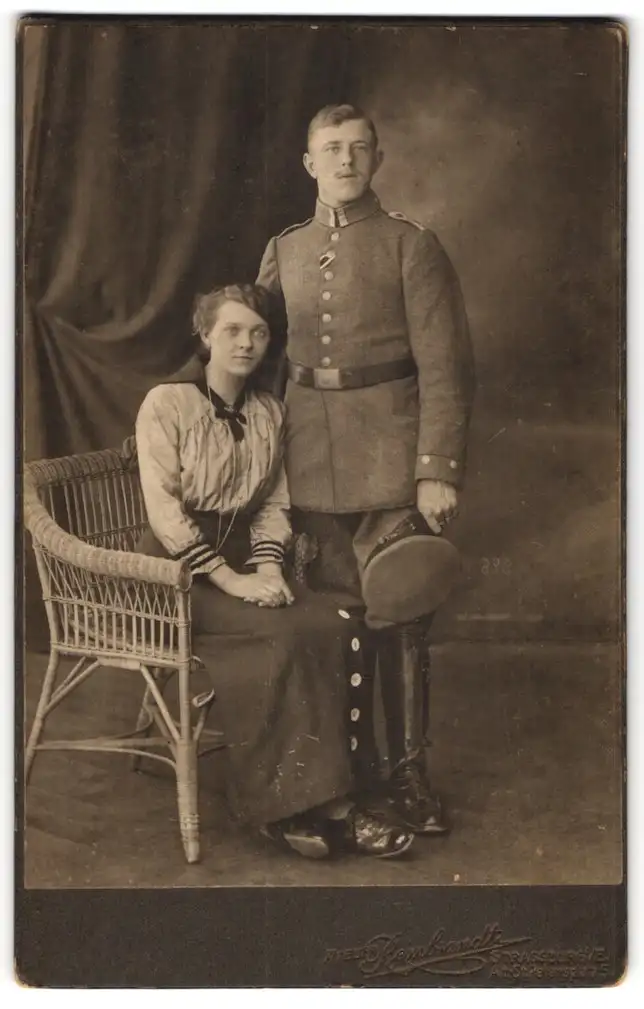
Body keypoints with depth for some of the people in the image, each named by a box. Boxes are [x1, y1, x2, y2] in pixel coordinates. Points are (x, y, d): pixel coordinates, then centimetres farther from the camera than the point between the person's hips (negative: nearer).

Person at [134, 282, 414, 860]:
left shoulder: (269, 412, 12)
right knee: (284, 634, -29)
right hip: (179, 570, -5)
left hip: (243, 560, 5)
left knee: (336, 628, -22)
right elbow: (164, 510, -13)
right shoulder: (167, 404, -6)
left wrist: (266, 568, -7)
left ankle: (322, 802, -17)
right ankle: (290, 805, -17)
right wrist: (228, 579, -20)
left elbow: (274, 503, 11)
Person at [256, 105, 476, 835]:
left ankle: (408, 768, 13)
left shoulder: (411, 245, -2)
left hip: (387, 448, -3)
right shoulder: (282, 252, 11)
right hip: (309, 453, 4)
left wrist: (439, 470, -14)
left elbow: (445, 367, -7)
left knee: (397, 616, 0)